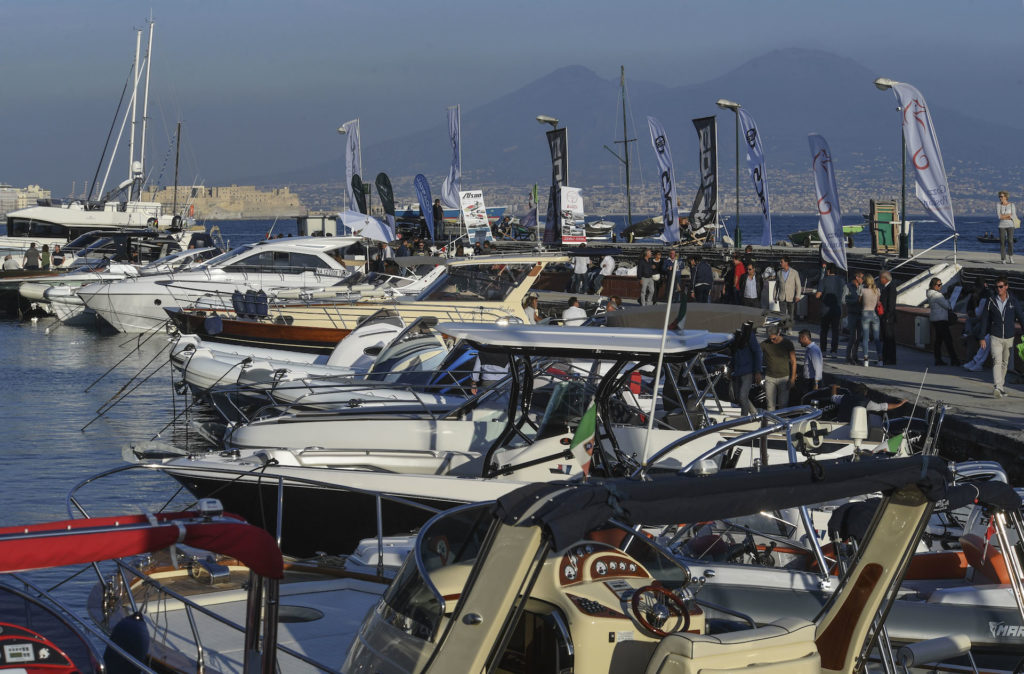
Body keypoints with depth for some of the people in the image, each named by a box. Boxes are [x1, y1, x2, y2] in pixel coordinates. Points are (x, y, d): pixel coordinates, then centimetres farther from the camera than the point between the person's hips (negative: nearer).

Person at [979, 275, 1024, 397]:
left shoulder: (1014, 302, 1)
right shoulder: (992, 302, 0)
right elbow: (986, 321, 5)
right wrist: (983, 337, 4)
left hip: (1009, 337, 2)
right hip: (995, 337, -2)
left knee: (1005, 363, 12)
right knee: (997, 361, -16)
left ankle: (1001, 386, 27)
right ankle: (998, 387, -27)